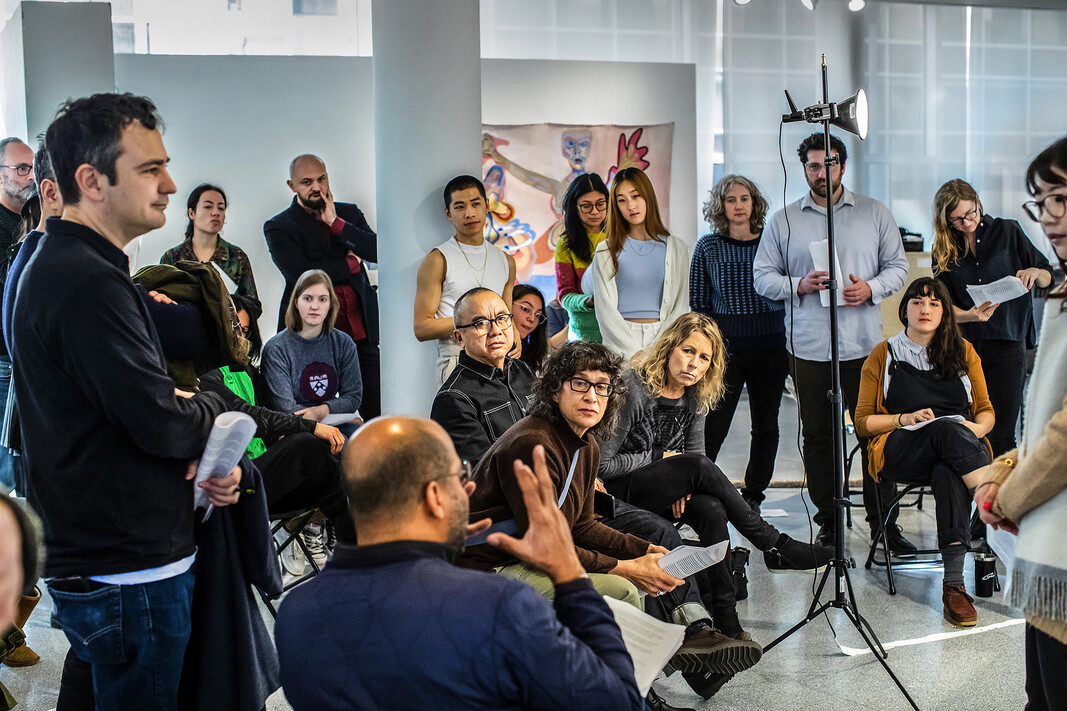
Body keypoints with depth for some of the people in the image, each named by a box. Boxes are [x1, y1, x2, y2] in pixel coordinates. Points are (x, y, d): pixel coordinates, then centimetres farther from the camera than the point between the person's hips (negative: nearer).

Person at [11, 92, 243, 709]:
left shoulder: (57, 265, 13)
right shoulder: (90, 284, -23)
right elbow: (162, 423, -24)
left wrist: (203, 456, 0)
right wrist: (217, 408, -2)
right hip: (128, 574, -10)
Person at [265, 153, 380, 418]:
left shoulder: (349, 214, 14)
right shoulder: (278, 227, 0)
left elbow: (377, 252, -1)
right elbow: (301, 273, -15)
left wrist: (335, 223, -9)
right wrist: (350, 264, -4)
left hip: (361, 330, 4)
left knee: (377, 413, 1)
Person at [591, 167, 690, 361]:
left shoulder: (676, 248, 9)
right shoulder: (606, 252, 7)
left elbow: (680, 307, 6)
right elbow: (605, 311, 0)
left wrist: (654, 350, -7)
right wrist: (635, 351, -11)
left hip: (663, 339, 1)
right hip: (620, 342, -1)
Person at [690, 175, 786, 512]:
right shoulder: (708, 247, 4)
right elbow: (698, 303, 6)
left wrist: (791, 347, 7)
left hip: (770, 345, 2)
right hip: (725, 345, -2)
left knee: (766, 424, 8)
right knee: (713, 425, -6)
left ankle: (752, 496, 21)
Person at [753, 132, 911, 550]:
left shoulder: (874, 213, 9)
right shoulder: (783, 220, 8)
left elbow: (898, 265, 10)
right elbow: (761, 276, 8)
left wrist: (871, 288, -9)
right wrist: (799, 285, -10)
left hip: (865, 344, 0)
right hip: (808, 347, 1)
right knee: (817, 436, 6)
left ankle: (884, 521, 11)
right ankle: (828, 522, 17)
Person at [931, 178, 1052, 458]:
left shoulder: (1008, 231, 5)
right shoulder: (944, 250, 8)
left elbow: (1048, 278, 10)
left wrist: (1035, 272, -13)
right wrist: (969, 315, -19)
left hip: (1006, 344, -1)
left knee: (1000, 437, -5)